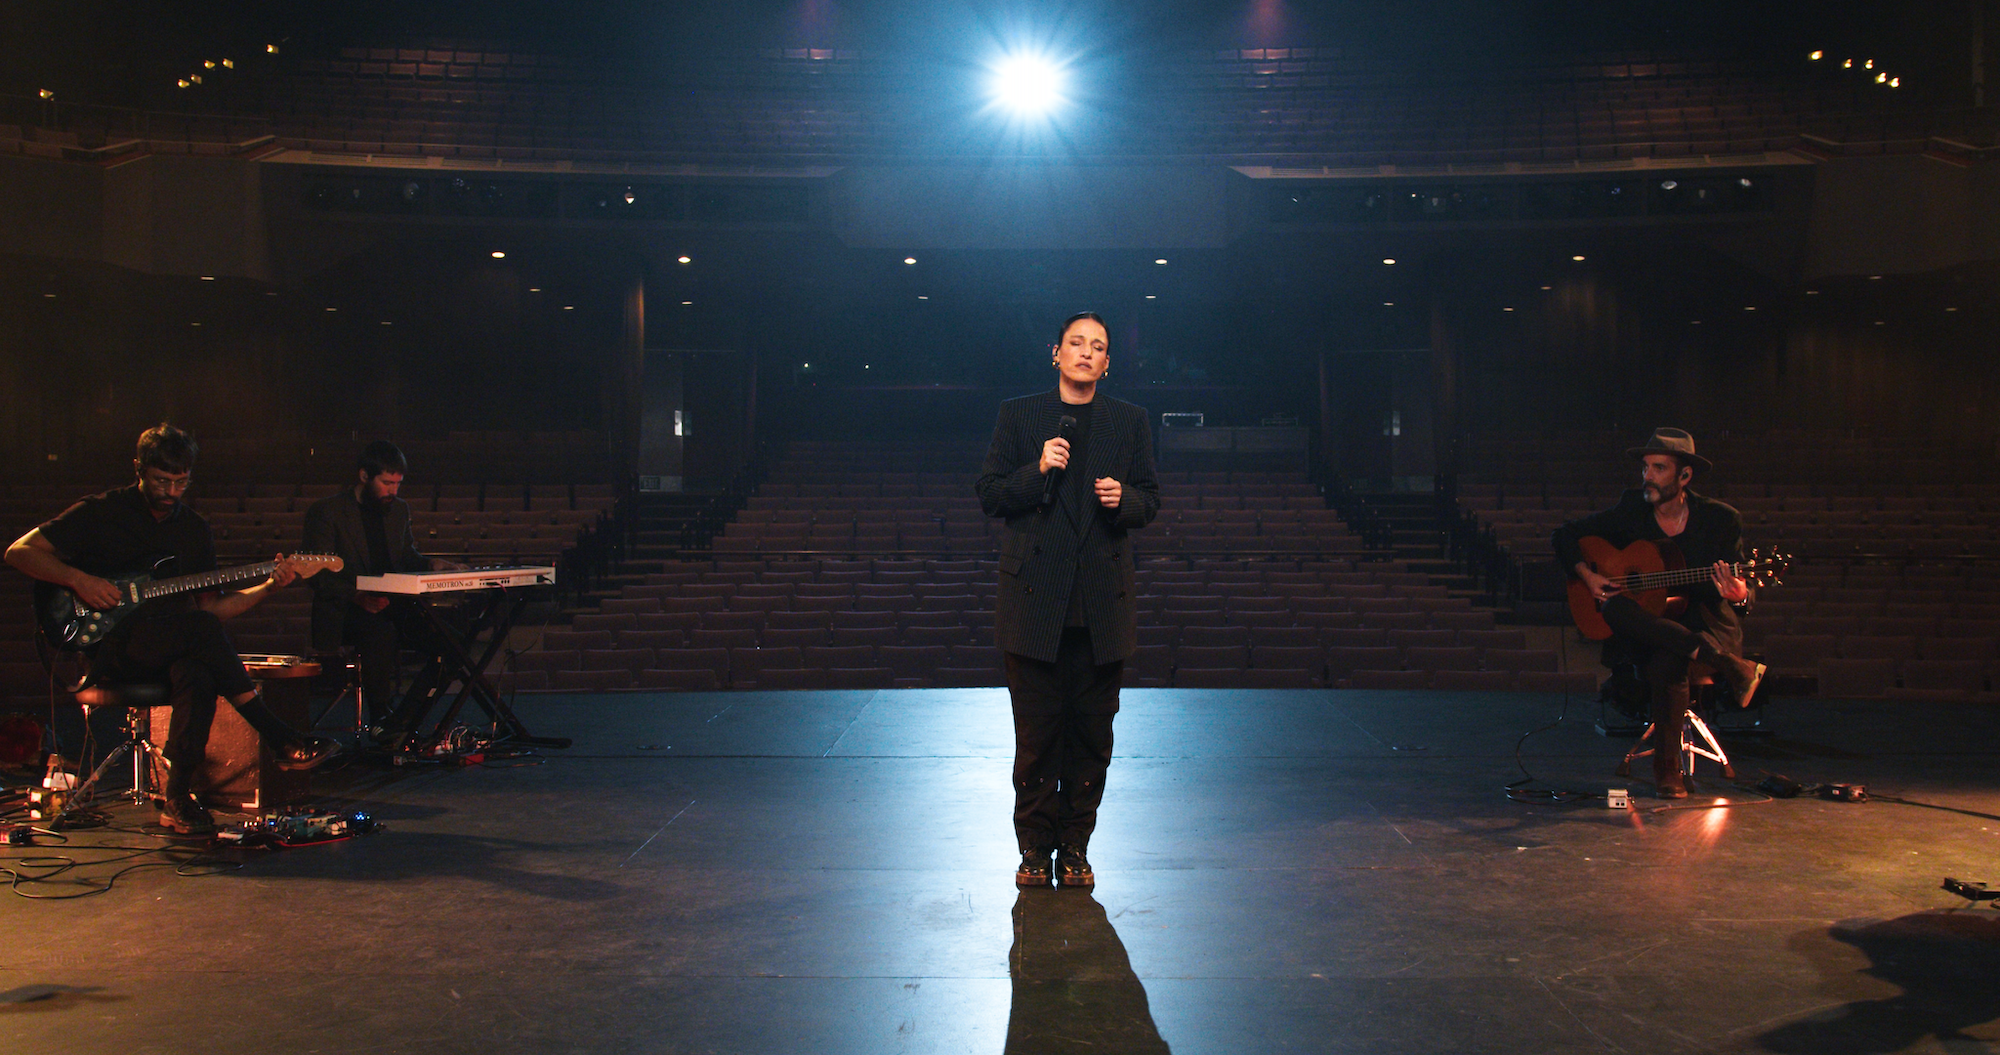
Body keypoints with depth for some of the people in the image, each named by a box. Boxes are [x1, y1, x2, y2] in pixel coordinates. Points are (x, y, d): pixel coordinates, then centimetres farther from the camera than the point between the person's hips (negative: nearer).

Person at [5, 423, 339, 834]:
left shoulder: (194, 528, 14)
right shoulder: (101, 512, 1)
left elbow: (209, 604, 13)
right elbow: (19, 551, -1)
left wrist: (267, 587, -2)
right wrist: (78, 579, -16)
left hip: (169, 652, 4)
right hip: (107, 650, -4)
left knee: (197, 674, -34)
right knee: (201, 627, -32)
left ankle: (177, 795, -28)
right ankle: (280, 739, -29)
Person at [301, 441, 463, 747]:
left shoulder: (399, 509, 16)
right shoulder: (325, 512, -4)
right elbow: (320, 578, -10)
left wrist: (431, 564, 0)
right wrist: (358, 596, -27)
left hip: (390, 606, 6)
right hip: (343, 613, -6)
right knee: (381, 630, -38)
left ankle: (408, 715, -16)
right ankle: (381, 716, -25)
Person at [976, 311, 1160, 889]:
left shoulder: (1130, 421, 11)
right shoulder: (1018, 414, 6)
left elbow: (1150, 500, 12)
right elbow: (989, 494, 3)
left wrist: (1124, 499, -9)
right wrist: (1036, 472, -13)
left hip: (1103, 601, 2)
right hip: (1035, 597, -2)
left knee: (1092, 732, 5)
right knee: (1037, 730, 2)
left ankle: (1076, 845, 18)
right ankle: (1035, 846, 15)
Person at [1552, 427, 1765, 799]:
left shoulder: (1720, 518, -2)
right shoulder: (1629, 514, 4)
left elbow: (1741, 590, -3)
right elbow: (1565, 536, 13)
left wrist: (1738, 594, -29)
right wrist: (1587, 576, -4)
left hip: (1704, 623, -3)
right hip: (1645, 628, 3)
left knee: (1666, 661, -37)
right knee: (1616, 608, -33)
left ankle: (1667, 767, -22)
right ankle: (1729, 666, -33)